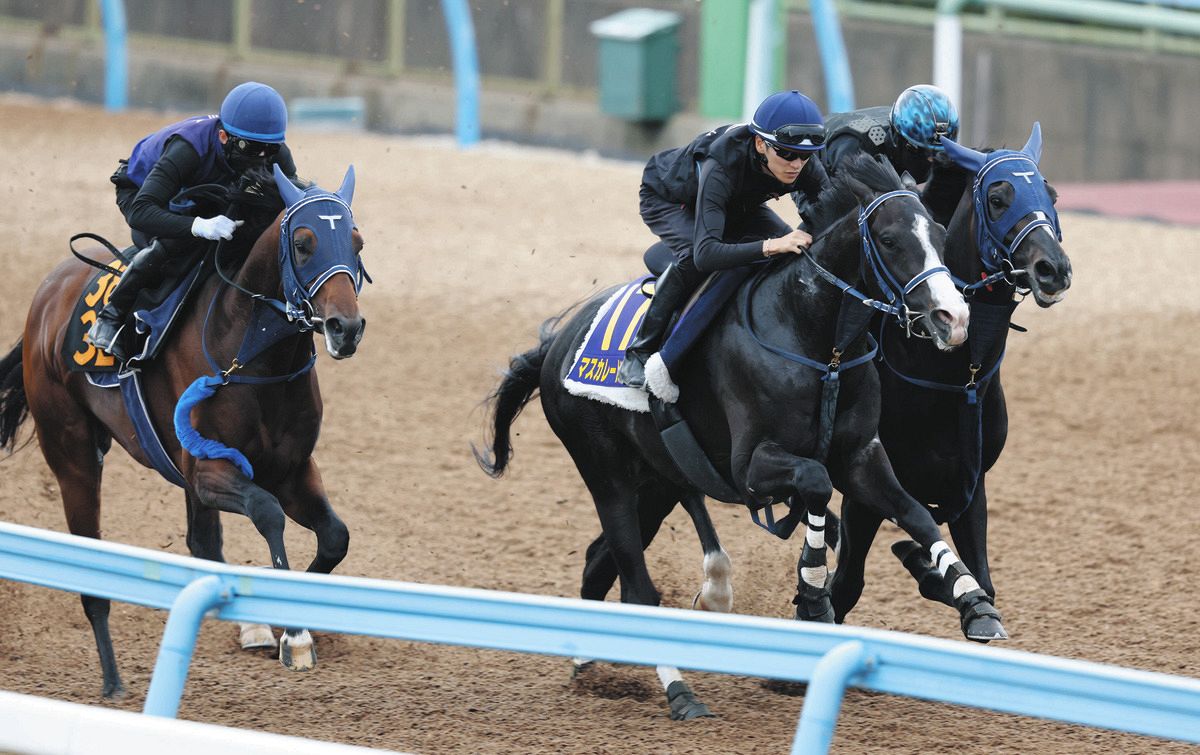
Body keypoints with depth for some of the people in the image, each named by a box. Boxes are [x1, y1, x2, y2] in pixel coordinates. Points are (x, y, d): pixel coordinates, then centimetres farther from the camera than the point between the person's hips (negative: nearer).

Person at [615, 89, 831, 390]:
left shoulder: (806, 167, -30)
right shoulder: (722, 166, -46)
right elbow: (706, 253, -54)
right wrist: (770, 246, -66)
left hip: (736, 204, 6)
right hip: (666, 198, -6)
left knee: (794, 249, -15)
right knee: (691, 256, -35)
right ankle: (639, 353, -22)